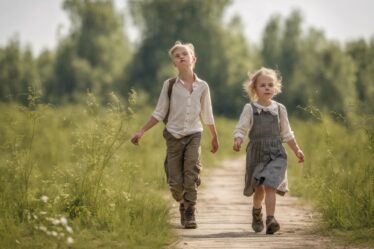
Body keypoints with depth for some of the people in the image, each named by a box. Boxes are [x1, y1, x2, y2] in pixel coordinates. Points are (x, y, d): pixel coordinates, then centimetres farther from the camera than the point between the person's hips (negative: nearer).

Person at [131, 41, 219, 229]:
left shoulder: (202, 86, 2)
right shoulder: (169, 85, -1)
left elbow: (207, 116, 13)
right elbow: (159, 113, 3)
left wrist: (215, 138, 21)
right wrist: (141, 132, -4)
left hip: (193, 135, 0)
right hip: (174, 136, 0)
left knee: (191, 176, -13)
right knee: (175, 182, 1)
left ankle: (190, 214, -3)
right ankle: (183, 205, 29)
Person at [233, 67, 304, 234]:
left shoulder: (279, 109, 7)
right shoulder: (250, 108, -1)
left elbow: (286, 134, 17)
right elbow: (241, 129, -5)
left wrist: (296, 150, 18)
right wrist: (238, 140, -25)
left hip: (276, 153, 0)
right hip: (256, 152, 0)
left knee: (270, 185, -16)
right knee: (259, 188, 9)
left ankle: (270, 220, -21)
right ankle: (256, 212, 39)